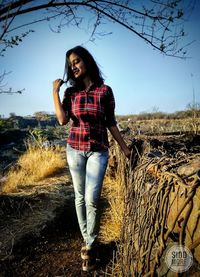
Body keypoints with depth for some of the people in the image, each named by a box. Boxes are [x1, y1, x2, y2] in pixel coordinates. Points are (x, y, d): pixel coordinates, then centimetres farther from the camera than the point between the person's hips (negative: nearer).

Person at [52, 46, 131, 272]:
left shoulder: (104, 90, -1)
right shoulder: (70, 92, 4)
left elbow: (111, 123, 3)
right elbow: (62, 120, -11)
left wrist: (124, 147, 6)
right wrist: (55, 91, -8)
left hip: (98, 150, -2)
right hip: (75, 149, 3)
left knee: (92, 199, -7)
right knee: (80, 196, 10)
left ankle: (90, 246, 14)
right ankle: (87, 240, 29)